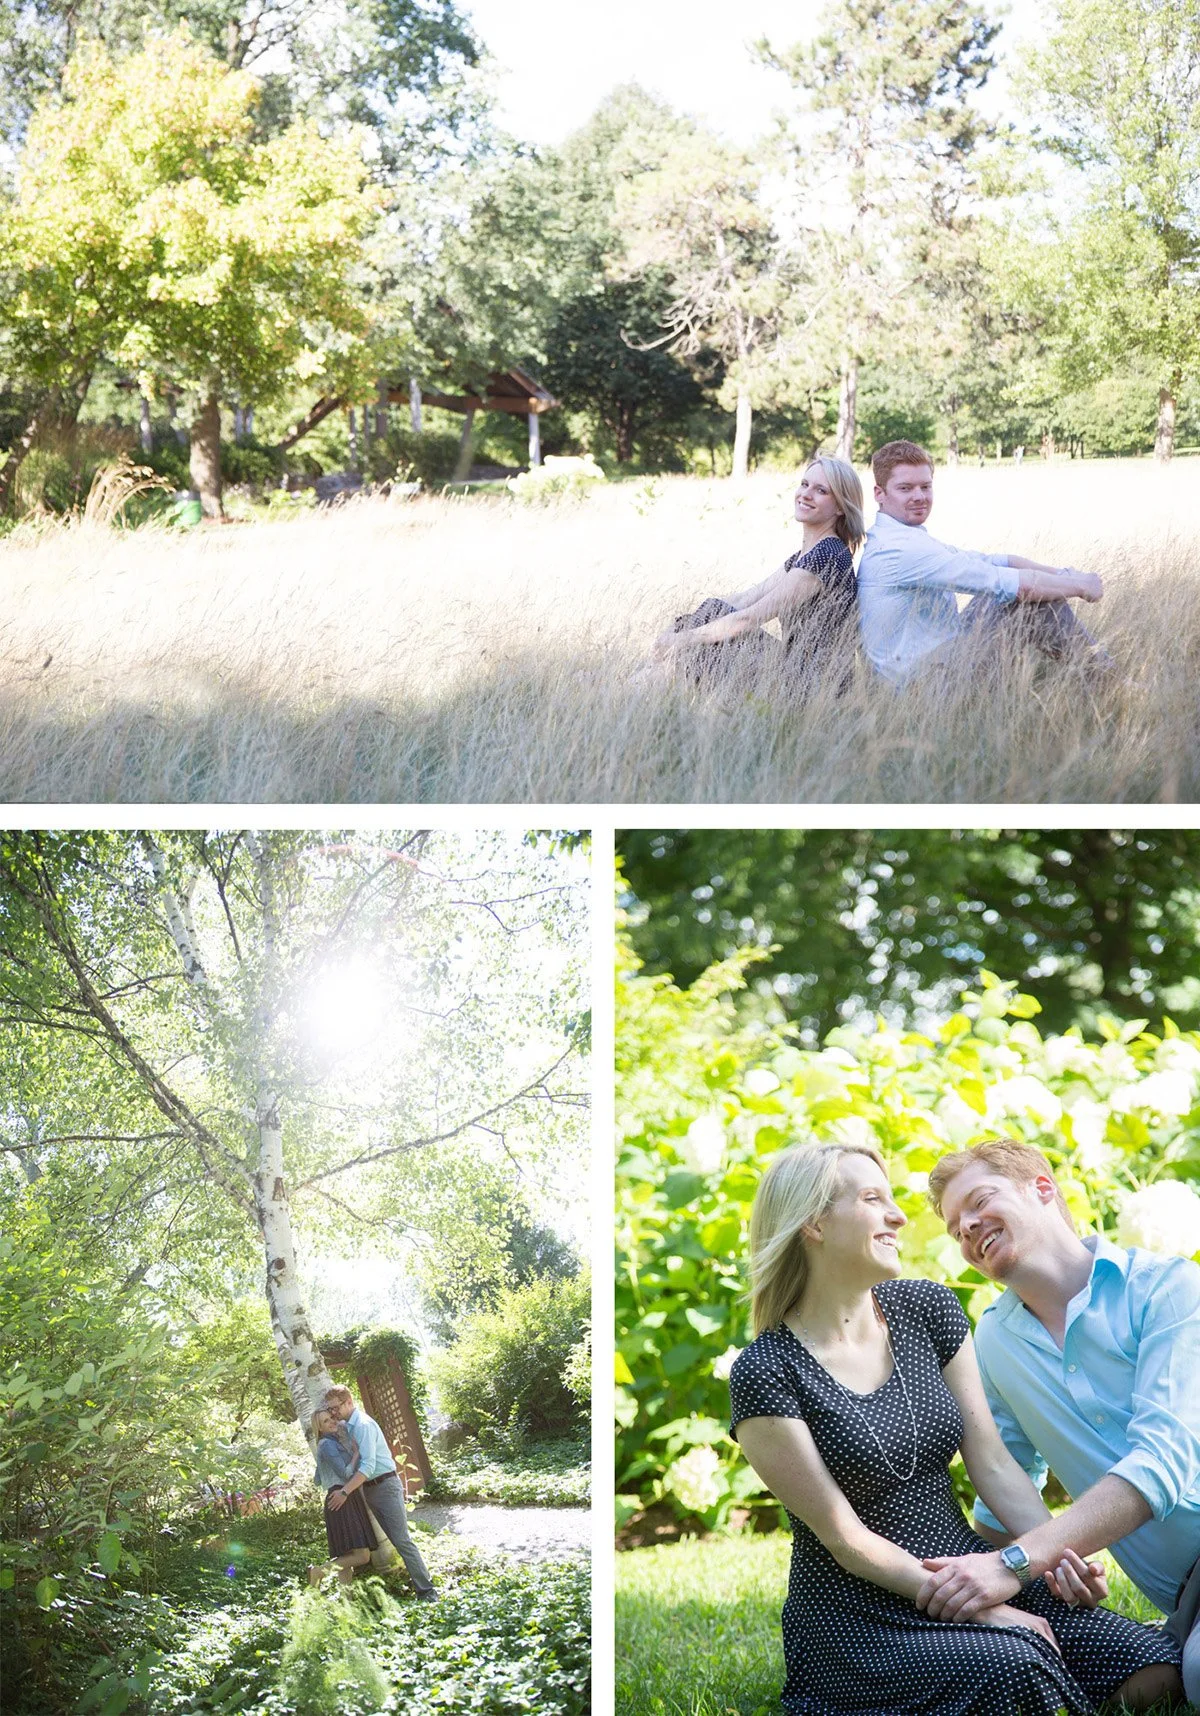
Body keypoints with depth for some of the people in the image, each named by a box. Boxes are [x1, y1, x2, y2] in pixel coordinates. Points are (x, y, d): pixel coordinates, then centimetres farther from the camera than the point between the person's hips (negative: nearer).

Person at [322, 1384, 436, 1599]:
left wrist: (345, 1492, -25)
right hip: (370, 1490, 9)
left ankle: (427, 1592, -8)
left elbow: (368, 1466, -24)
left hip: (385, 1485, -9)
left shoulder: (363, 1425, -18)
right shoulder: (346, 1426, 9)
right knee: (394, 1540, 9)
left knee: (402, 1540, -10)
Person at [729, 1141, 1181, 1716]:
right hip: (856, 1618, -6)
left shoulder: (928, 1309, 4)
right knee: (1012, 1667, -33)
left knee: (1157, 1668, -14)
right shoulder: (765, 1374, -14)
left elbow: (992, 1464, 2)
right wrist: (974, 1608, -17)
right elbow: (845, 1539, -14)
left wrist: (1056, 1552, -14)